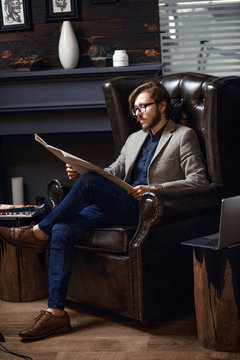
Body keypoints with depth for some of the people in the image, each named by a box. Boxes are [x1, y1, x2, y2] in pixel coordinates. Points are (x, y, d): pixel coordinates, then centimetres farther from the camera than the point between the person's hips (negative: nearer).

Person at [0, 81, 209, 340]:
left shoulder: (184, 136, 6)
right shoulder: (135, 138, 28)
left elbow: (198, 180, -5)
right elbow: (113, 171, 25)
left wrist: (156, 188, -18)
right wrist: (80, 172, 5)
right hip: (119, 207, 7)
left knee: (88, 182, -28)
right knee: (62, 231, -18)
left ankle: (38, 232, -10)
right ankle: (55, 313, -18)